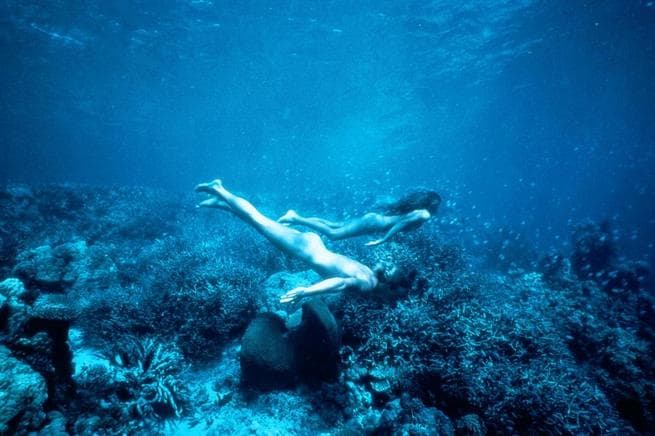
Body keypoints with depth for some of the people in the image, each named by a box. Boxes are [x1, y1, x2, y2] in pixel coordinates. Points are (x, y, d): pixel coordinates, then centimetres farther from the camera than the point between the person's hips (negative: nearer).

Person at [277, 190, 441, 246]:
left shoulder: (416, 209, 17)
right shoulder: (424, 215, -11)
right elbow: (401, 223, -22)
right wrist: (383, 240, -22)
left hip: (372, 217, 9)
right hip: (372, 223, -9)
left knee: (334, 225, 9)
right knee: (332, 234, -12)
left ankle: (297, 217, 7)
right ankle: (296, 219, -15)